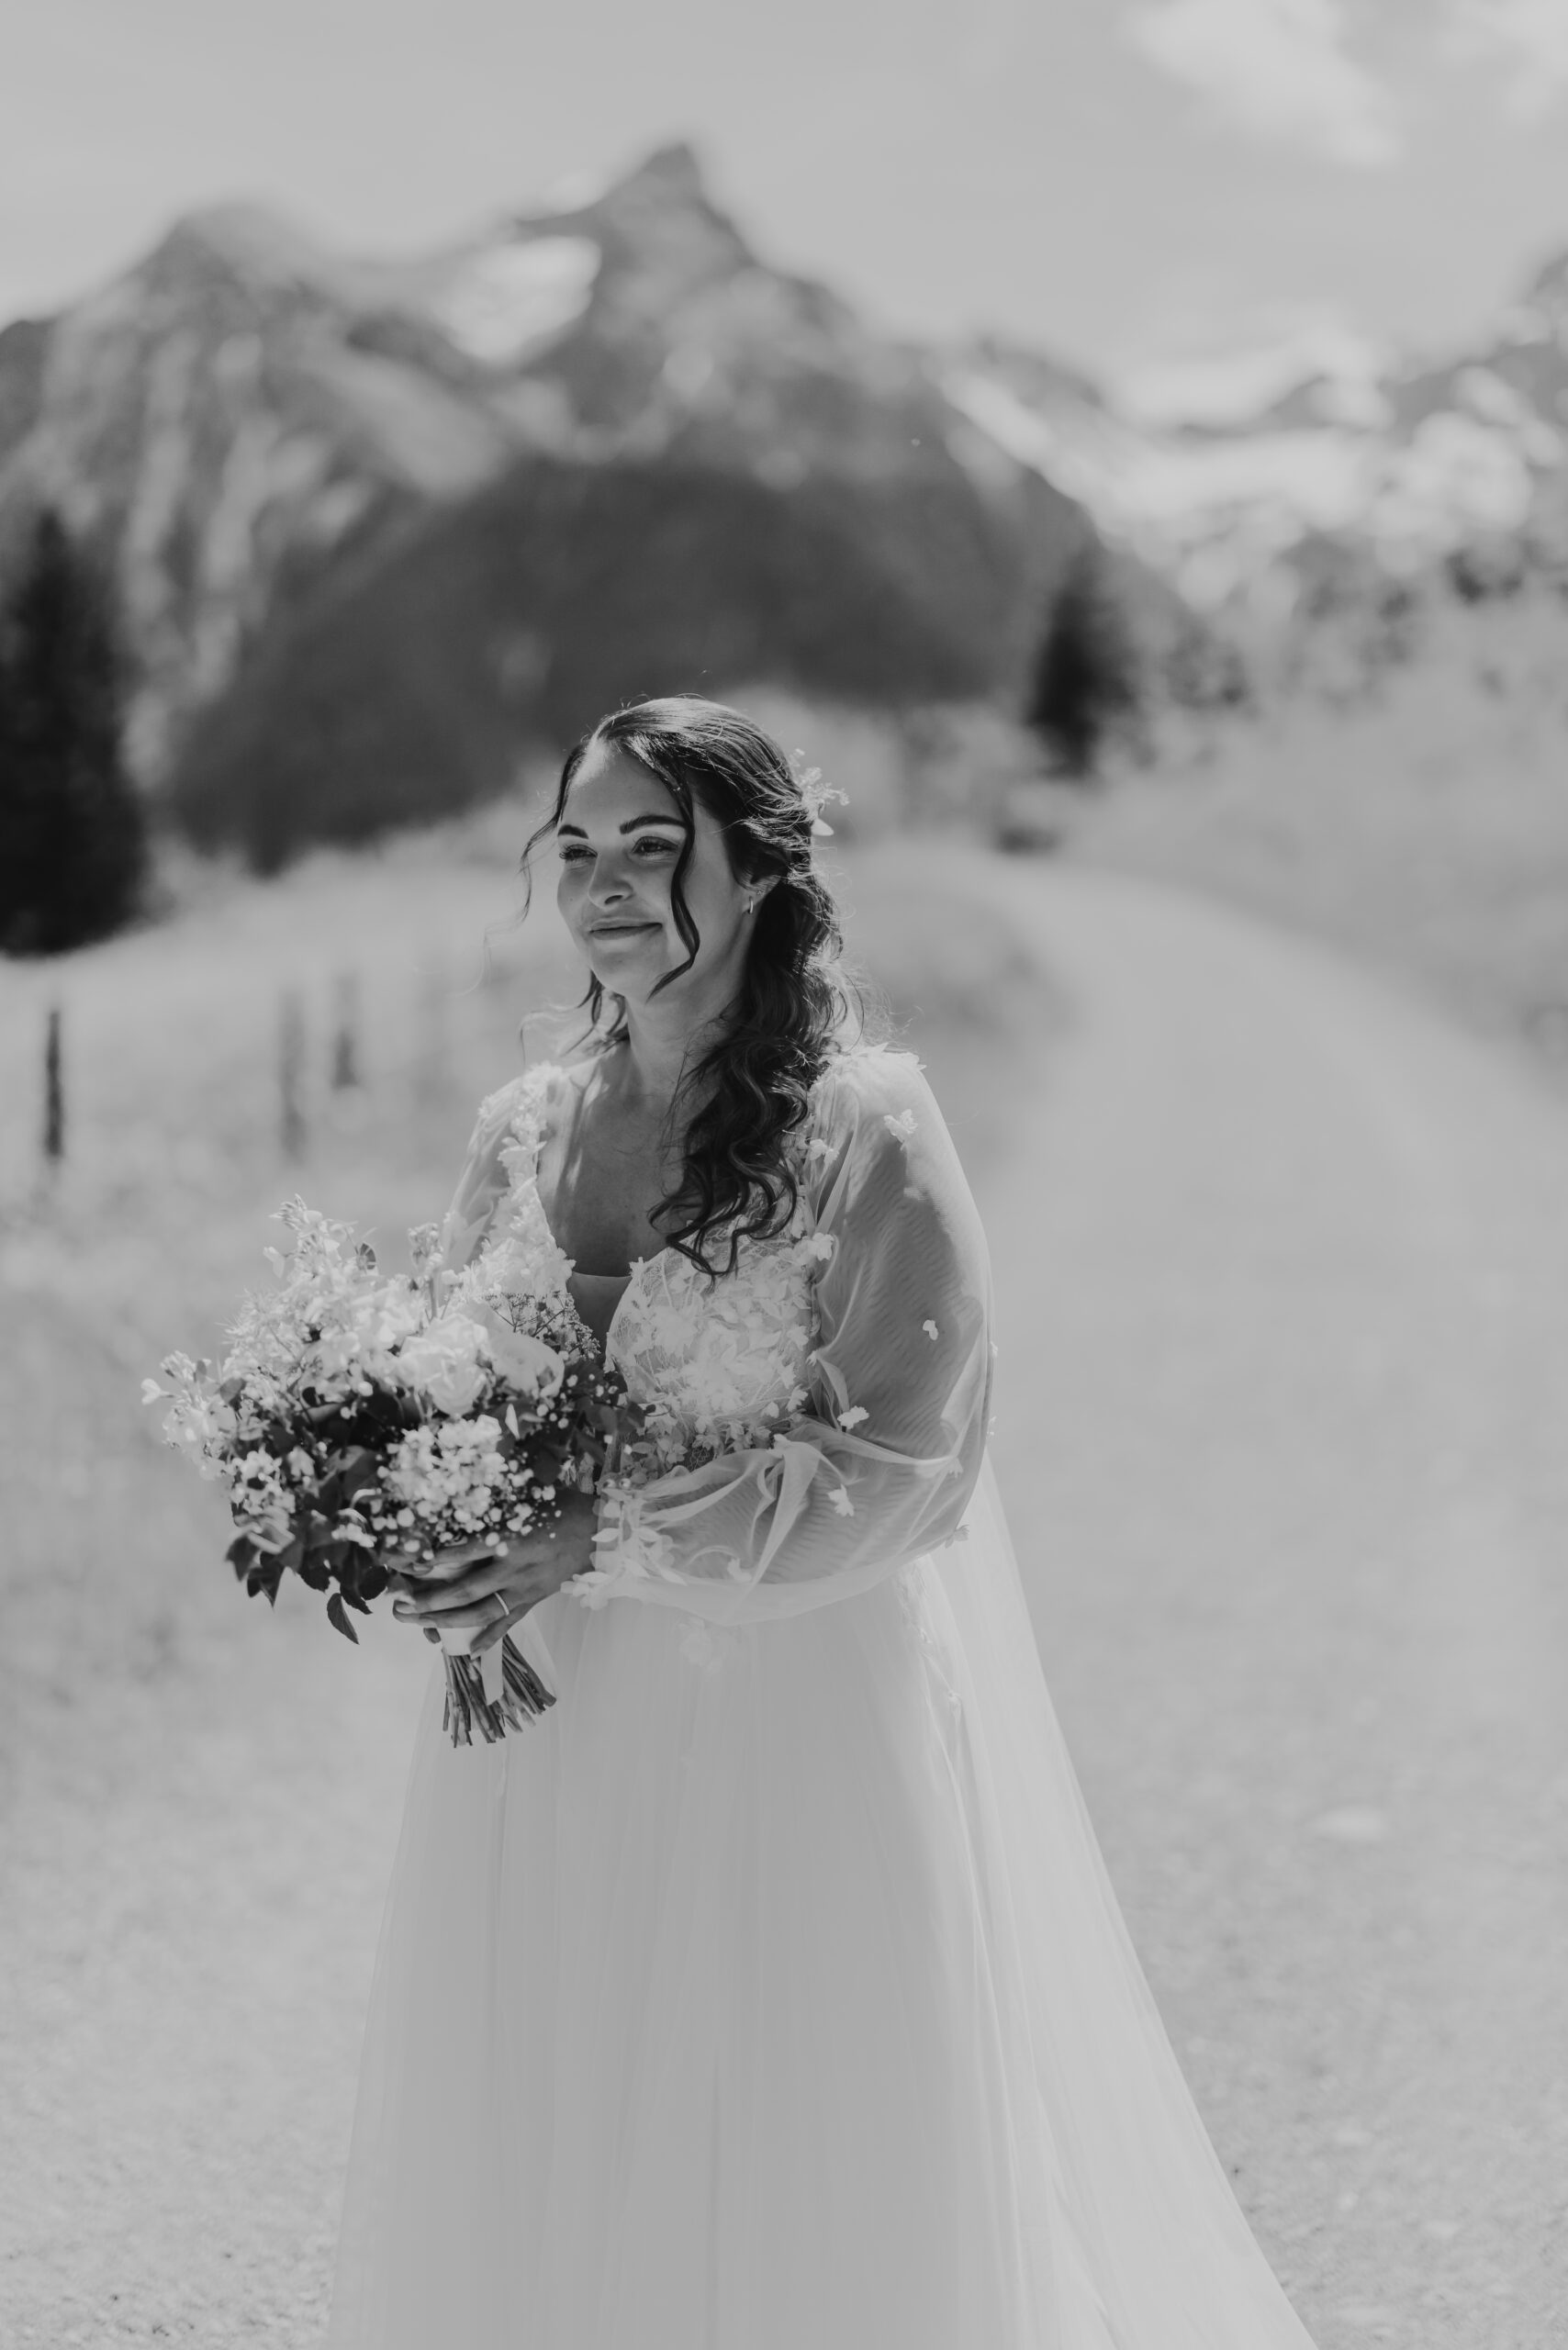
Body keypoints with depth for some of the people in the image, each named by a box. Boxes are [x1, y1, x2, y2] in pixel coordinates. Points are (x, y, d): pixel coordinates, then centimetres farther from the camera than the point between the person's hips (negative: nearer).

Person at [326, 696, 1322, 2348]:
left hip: (803, 1726, -5)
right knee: (540, 2169, 12)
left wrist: (606, 1546, -18)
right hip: (559, 1732, 5)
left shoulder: (865, 1129, -11)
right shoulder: (523, 1130, 5)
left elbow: (905, 1458, -14)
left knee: (805, 2153, 5)